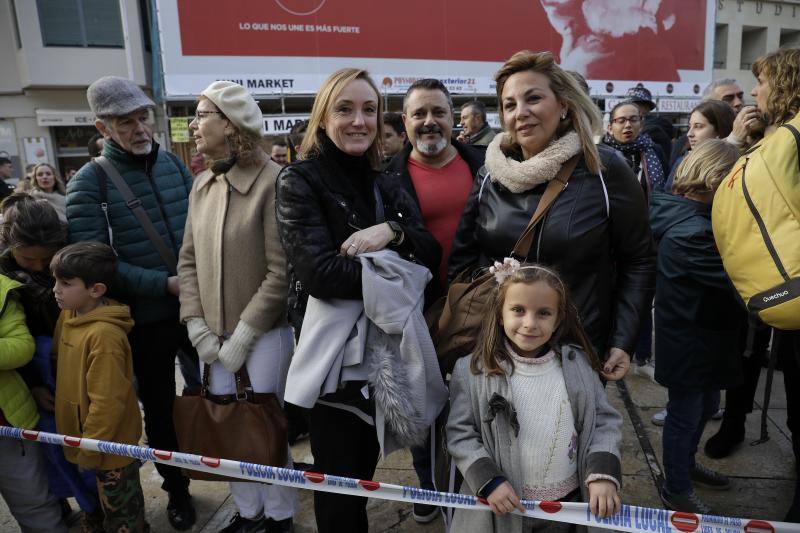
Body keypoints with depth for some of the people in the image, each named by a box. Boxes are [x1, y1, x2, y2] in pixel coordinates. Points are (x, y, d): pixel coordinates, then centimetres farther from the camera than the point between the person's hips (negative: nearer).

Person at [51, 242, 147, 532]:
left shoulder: (104, 335, -29)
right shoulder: (67, 314, -2)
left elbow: (107, 402, -25)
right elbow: (58, 359, 15)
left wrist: (89, 448, -15)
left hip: (109, 443, -8)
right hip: (83, 435, 8)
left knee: (120, 509, 13)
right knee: (109, 499, 28)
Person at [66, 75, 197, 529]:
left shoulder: (175, 166, 4)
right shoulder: (90, 182, -8)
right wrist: (165, 284, -20)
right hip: (146, 318, -2)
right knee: (160, 409, 14)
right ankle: (177, 489, 36)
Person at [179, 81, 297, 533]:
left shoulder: (273, 182, -14)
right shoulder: (202, 185, 7)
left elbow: (280, 273, -15)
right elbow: (189, 260, 9)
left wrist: (242, 337, -14)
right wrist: (198, 327, -1)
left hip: (265, 333, -6)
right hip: (214, 335, 6)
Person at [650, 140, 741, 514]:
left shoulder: (684, 214, 1)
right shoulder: (693, 233, -29)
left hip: (702, 338, 10)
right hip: (690, 345, -10)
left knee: (706, 406, 27)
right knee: (686, 416, 10)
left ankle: (685, 464, 49)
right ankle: (676, 490, 31)